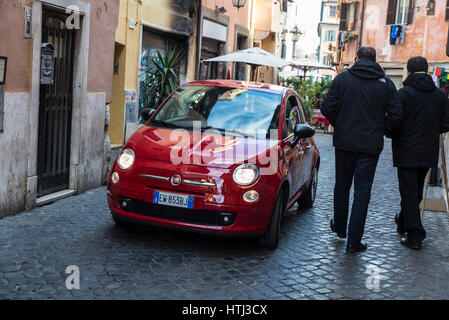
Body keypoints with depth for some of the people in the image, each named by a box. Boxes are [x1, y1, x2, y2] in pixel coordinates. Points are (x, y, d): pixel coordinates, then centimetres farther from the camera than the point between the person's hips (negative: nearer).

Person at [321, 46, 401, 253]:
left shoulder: (343, 78, -2)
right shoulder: (386, 83, 0)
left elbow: (327, 108, -6)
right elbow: (395, 116, -3)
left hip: (344, 142, 1)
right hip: (371, 146, 0)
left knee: (342, 185, 18)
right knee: (363, 190, 3)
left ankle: (340, 227, 33)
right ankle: (354, 241, 2)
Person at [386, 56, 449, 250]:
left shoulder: (403, 93, -12)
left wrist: (391, 134, 5)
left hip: (407, 153, -5)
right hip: (429, 153, 5)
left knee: (409, 193, 0)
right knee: (416, 191, 19)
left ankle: (415, 236, -2)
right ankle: (404, 222, 38)